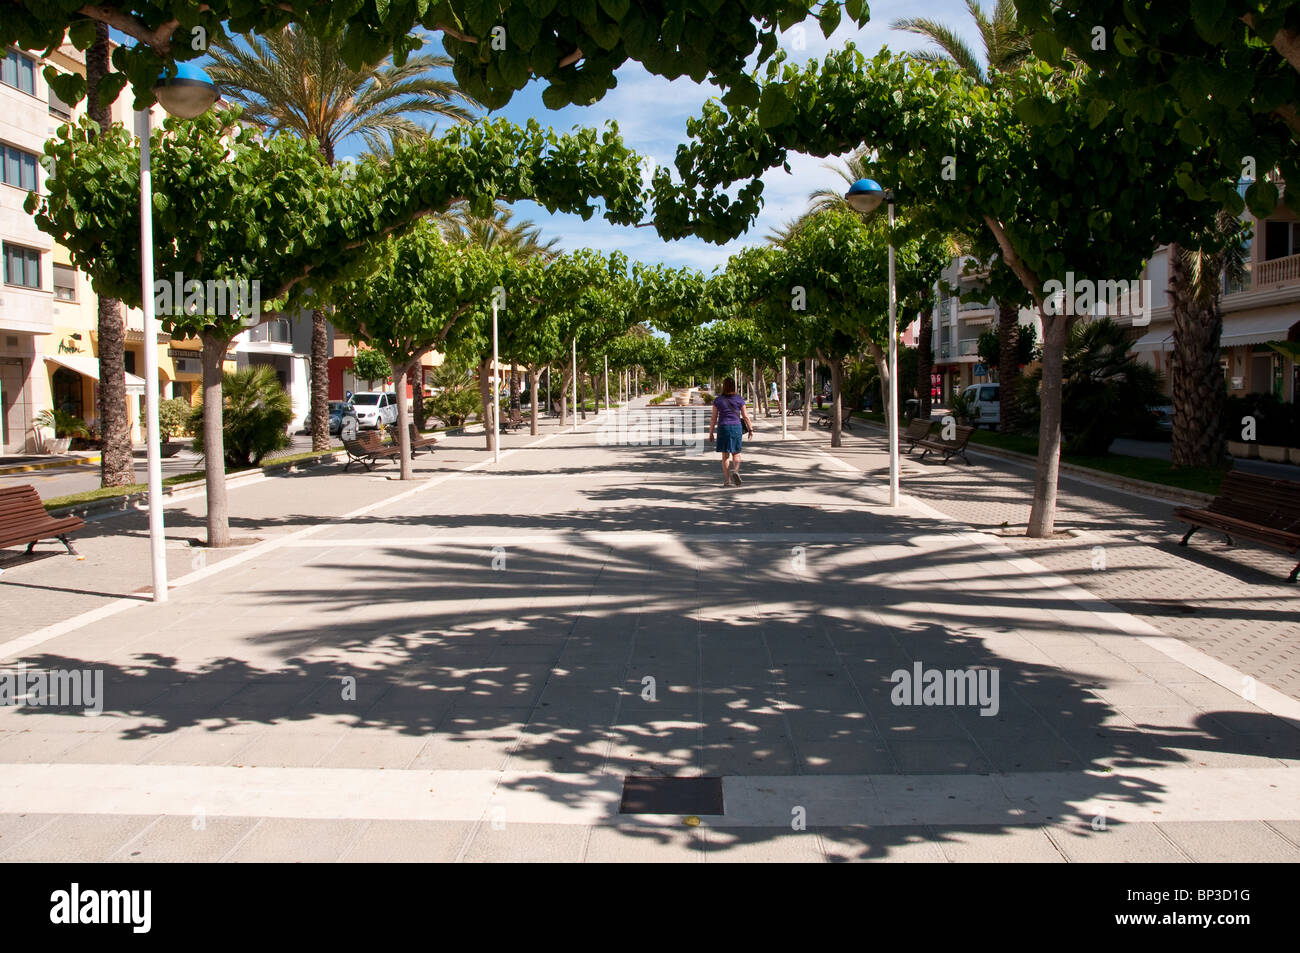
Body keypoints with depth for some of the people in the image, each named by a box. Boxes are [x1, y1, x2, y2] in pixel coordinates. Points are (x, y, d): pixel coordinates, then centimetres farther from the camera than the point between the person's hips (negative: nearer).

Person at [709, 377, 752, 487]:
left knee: (725, 455, 5)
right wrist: (750, 429, 10)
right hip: (737, 427, 0)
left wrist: (710, 432, 7)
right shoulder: (739, 399, 1)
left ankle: (727, 480, 3)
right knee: (736, 453, 13)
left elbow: (714, 418, 1)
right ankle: (735, 471, -14)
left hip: (723, 427, 0)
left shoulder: (718, 400, 0)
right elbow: (745, 416, 1)